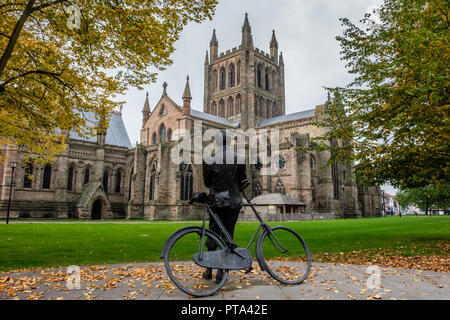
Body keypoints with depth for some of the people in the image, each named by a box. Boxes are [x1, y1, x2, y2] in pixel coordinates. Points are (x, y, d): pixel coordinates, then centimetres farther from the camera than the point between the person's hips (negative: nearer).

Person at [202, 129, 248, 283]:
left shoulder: (209, 160, -7)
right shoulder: (240, 159, -5)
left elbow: (207, 182, 3)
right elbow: (243, 182, 2)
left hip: (216, 202, 0)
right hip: (234, 202, 0)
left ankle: (209, 270, 21)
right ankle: (221, 272, 10)